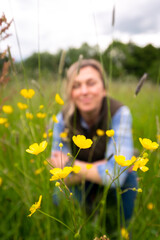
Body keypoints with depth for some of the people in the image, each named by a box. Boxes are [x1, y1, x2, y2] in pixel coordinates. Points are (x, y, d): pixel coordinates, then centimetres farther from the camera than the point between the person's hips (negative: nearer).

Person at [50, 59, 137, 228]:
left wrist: (70, 165, -26)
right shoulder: (63, 119, -21)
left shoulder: (120, 114, -29)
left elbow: (115, 174, -37)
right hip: (81, 184, 2)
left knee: (124, 173, -31)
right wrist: (98, 167, -33)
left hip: (116, 187, -1)